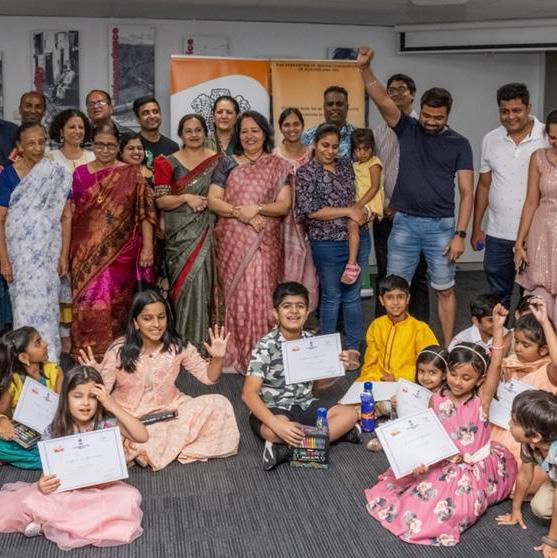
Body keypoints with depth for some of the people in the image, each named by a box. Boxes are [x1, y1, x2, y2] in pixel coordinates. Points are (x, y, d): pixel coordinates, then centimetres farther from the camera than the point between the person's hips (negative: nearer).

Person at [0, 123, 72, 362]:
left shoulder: (58, 176, 2)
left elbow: (66, 216, 3)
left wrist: (64, 255, -3)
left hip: (48, 253, 1)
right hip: (19, 254, -1)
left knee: (46, 305, 2)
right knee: (26, 305, -1)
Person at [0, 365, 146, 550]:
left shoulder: (107, 423, -10)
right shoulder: (53, 432, -6)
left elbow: (142, 436, -21)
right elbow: (48, 470, -2)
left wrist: (113, 406, -26)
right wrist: (42, 485, -27)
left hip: (101, 489, 1)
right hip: (64, 492, -1)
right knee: (32, 501, -28)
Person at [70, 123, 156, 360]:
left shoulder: (132, 174, 3)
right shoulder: (80, 174, 8)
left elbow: (145, 212, 1)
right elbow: (70, 214, 9)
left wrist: (147, 247, -5)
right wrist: (67, 250, 4)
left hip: (122, 250, -1)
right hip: (87, 251, 1)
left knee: (118, 304, 3)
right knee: (89, 303, -3)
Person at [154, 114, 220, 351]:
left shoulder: (217, 161, 10)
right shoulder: (169, 163, 6)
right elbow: (160, 200, 1)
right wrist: (186, 198, -14)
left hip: (207, 233, 1)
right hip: (180, 234, -1)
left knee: (205, 284, -4)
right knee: (188, 285, -6)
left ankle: (204, 345, 7)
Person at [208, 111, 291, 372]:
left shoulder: (278, 166, 8)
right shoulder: (227, 164, 10)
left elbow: (284, 205, 1)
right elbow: (213, 201, 3)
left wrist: (257, 208, -15)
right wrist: (239, 211, -12)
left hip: (265, 242, -1)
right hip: (233, 241, 1)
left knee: (261, 294, -6)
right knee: (238, 294, 0)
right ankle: (237, 356, 9)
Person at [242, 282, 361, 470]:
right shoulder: (266, 345, -16)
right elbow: (249, 393, -23)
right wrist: (277, 425, -36)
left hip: (305, 405, 6)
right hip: (272, 409, -6)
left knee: (350, 413, -15)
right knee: (273, 431, -39)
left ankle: (287, 449, -24)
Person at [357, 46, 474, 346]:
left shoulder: (459, 144, 1)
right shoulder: (408, 129, 3)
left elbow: (467, 192, -1)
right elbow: (382, 100, -12)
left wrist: (460, 234, -9)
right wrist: (365, 68, -29)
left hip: (441, 226, -1)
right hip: (404, 223, 1)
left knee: (444, 290, 7)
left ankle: (448, 347, 17)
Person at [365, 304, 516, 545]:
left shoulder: (482, 398, -13)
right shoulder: (437, 399, -5)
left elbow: (495, 364, -26)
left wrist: (498, 326, -34)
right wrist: (421, 459, -19)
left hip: (474, 466, -3)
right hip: (441, 461, 3)